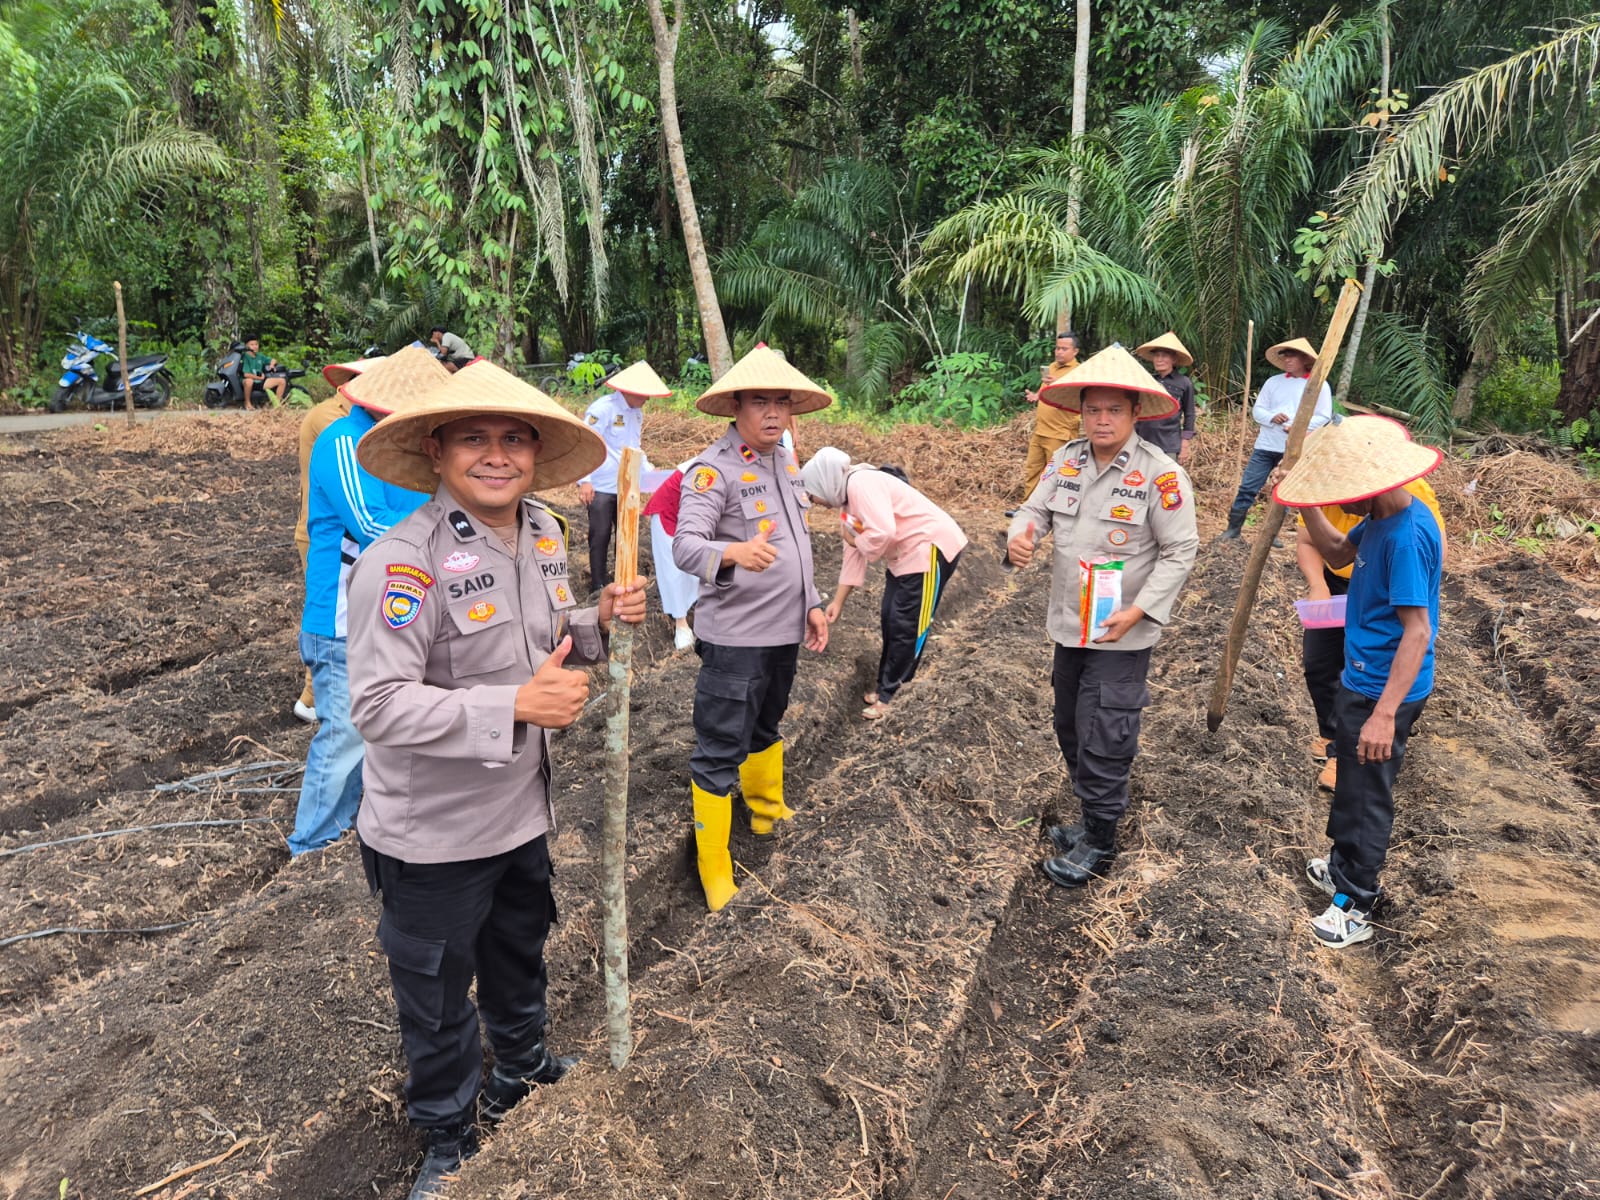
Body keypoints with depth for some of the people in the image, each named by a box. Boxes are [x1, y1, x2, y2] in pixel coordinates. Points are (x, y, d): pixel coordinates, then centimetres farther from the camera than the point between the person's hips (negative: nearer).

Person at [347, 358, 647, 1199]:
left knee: (519, 955, 29)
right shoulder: (402, 562, -26)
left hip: (522, 810, 7)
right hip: (432, 835, -6)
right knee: (436, 992, 15)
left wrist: (600, 622, -8)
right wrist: (516, 706, -36)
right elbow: (379, 704, -29)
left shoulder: (544, 534, -2)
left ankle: (522, 1067, 57)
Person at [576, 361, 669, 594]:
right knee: (600, 536, 0)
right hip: (601, 487, -7)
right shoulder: (603, 408, -14)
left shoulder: (637, 412, 10)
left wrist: (648, 470, 13)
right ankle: (599, 586, 11)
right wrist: (584, 481, -21)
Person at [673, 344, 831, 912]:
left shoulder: (785, 461, 9)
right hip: (735, 636, -8)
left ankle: (766, 807, 50)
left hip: (784, 631, 8)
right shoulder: (713, 469, -16)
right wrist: (733, 553, -48)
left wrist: (811, 603, 16)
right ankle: (715, 875, 13)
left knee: (765, 726, 27)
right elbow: (686, 546, -28)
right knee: (721, 751, 1)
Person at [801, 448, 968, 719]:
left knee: (906, 628, -2)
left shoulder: (860, 483, -19)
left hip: (930, 549, -10)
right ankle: (887, 687, 29)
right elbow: (854, 552, 16)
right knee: (890, 621, 15)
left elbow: (883, 533, -31)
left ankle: (890, 695, 10)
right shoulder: (847, 499, 12)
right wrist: (838, 601, 15)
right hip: (905, 555, 10)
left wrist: (855, 540, -10)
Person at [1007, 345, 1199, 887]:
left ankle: (1099, 841, 20)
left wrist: (1138, 611, -21)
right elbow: (1035, 509, 6)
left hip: (1123, 634, -6)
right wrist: (1019, 538, -18)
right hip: (1069, 624, 6)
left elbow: (1180, 551, -13)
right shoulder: (1066, 460, 1)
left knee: (1103, 739, 0)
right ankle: (1093, 816, 39)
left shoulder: (1160, 474, -15)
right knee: (1070, 728, 19)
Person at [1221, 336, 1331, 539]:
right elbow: (1257, 410, 8)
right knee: (1247, 488, -2)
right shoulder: (1273, 382, 8)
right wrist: (1271, 417, -14)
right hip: (1266, 446, 2)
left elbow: (1324, 417, -3)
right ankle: (1233, 529, 5)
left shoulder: (1319, 385, 0)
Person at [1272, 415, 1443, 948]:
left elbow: (1417, 629, -28)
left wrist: (1385, 713, -31)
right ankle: (1345, 867, 44)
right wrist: (1307, 505, 2)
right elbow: (1338, 553, 19)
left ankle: (1355, 905, 21)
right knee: (1351, 779, 24)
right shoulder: (1379, 519, 1)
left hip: (1384, 690, -9)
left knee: (1367, 793, 5)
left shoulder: (1407, 535, -27)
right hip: (1360, 678, 9)